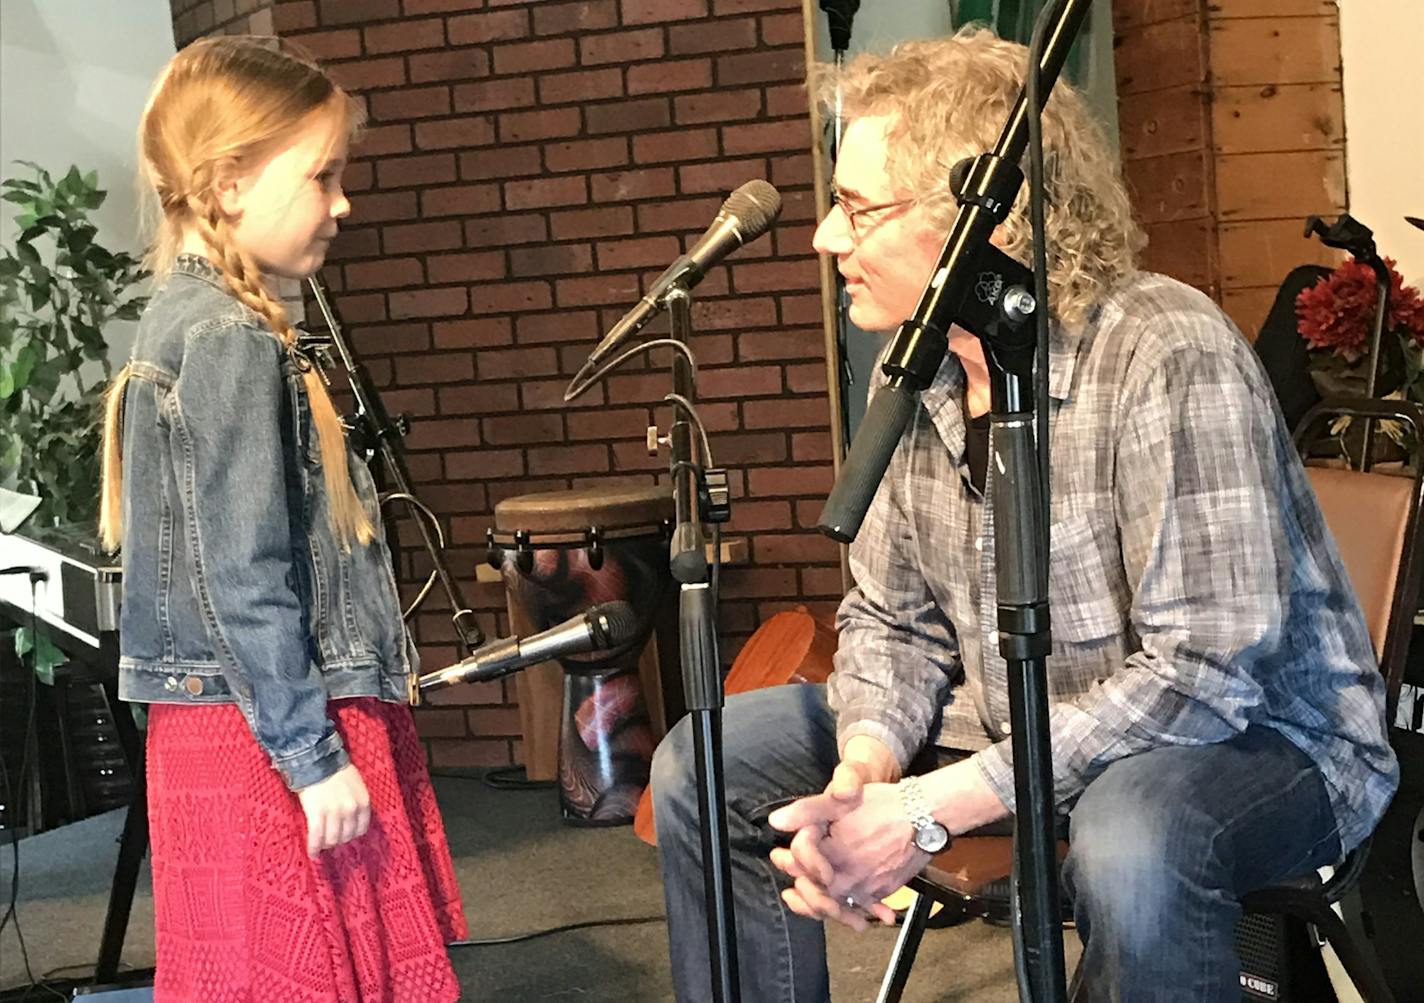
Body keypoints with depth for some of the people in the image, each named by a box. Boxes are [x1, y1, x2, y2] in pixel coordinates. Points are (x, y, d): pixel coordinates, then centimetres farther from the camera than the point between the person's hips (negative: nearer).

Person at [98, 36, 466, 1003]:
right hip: (267, 739, -9)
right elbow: (240, 580, -21)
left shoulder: (193, 321, 12)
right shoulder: (232, 342, -17)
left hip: (238, 729, 9)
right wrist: (313, 760, -17)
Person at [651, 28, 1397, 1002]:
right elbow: (892, 619, 6)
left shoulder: (1169, 359, -25)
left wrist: (929, 810, -30)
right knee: (706, 762, 0)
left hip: (1258, 734, -7)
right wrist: (862, 773, -17)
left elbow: (1204, 672, -29)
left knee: (1131, 838, -42)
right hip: (1019, 729, 7)